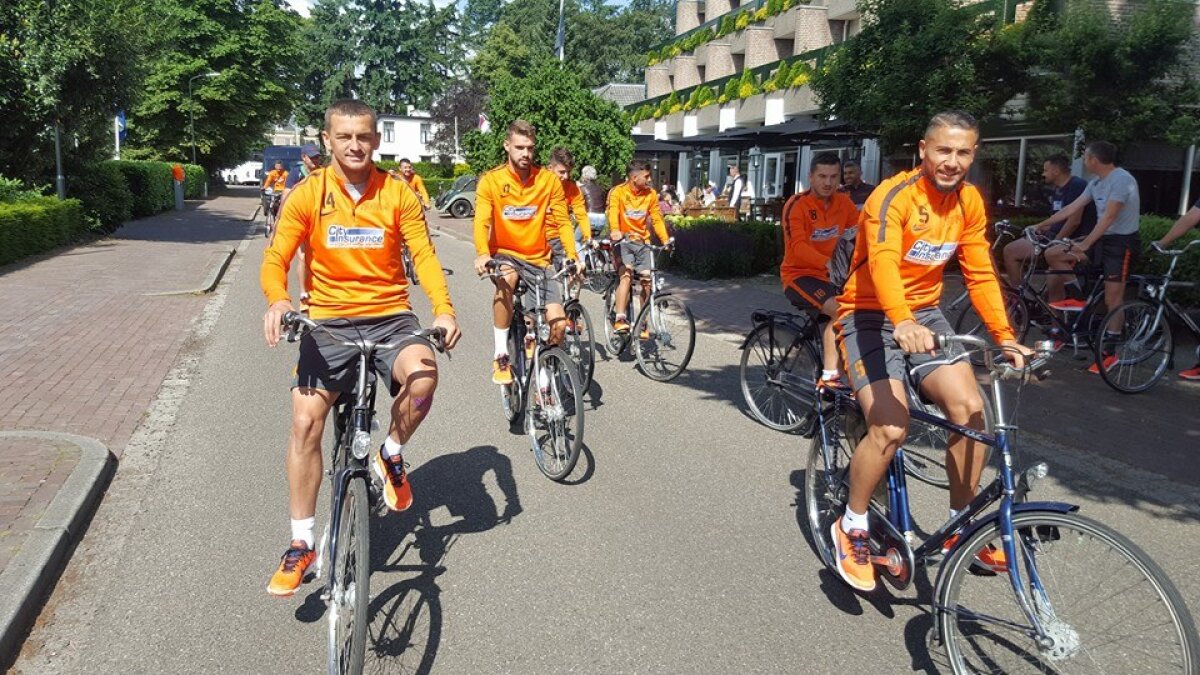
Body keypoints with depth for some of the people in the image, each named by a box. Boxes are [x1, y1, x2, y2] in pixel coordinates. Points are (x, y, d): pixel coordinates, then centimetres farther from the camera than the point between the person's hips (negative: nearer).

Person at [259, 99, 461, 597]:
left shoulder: (397, 194, 0)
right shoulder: (307, 195, -1)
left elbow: (423, 255, -5)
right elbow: (276, 258, -5)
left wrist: (443, 308, -22)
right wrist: (277, 300, -27)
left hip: (390, 317, 0)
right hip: (329, 321, 1)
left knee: (422, 376, -31)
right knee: (305, 420, -12)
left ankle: (390, 455, 1)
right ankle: (301, 544, 4)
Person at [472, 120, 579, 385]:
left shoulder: (549, 180, -3)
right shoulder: (491, 181, -8)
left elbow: (563, 221, -2)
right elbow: (482, 222, -18)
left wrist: (572, 255, -17)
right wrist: (482, 254, -36)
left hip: (539, 259, 2)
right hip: (504, 254, -2)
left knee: (558, 323, -11)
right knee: (506, 280, -39)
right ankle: (501, 356, -24)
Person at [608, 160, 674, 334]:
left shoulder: (651, 194, 6)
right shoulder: (618, 192, -8)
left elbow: (656, 218, 5)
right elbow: (613, 213, -24)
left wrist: (665, 239, -10)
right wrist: (615, 231, -44)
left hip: (642, 242, 4)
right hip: (623, 241, -4)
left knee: (647, 278, -5)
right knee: (627, 273, -26)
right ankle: (620, 319, -29)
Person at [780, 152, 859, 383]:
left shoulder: (843, 202, 5)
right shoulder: (797, 205, -12)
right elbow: (798, 246, -25)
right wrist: (828, 263, -40)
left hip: (831, 276, 6)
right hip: (800, 275, -6)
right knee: (839, 310, -28)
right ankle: (829, 375, -22)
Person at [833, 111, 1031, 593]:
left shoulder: (969, 201, 3)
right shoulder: (894, 195, -19)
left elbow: (980, 274, 5)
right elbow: (883, 261, -36)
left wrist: (1005, 338, -6)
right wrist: (902, 322, -53)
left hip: (924, 314, 6)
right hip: (870, 316, -6)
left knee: (970, 408, -13)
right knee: (890, 428, -23)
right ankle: (852, 527, 2)